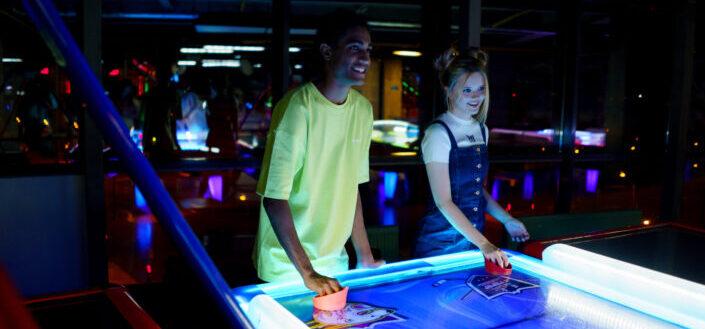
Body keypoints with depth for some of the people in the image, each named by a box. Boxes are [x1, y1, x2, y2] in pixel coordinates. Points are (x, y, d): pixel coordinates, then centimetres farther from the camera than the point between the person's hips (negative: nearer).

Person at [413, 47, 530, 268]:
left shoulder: (481, 130, 7)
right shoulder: (438, 134, -16)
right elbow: (443, 201, -20)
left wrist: (507, 220, 7)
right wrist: (483, 244, -24)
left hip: (475, 239, 7)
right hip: (440, 246, -6)